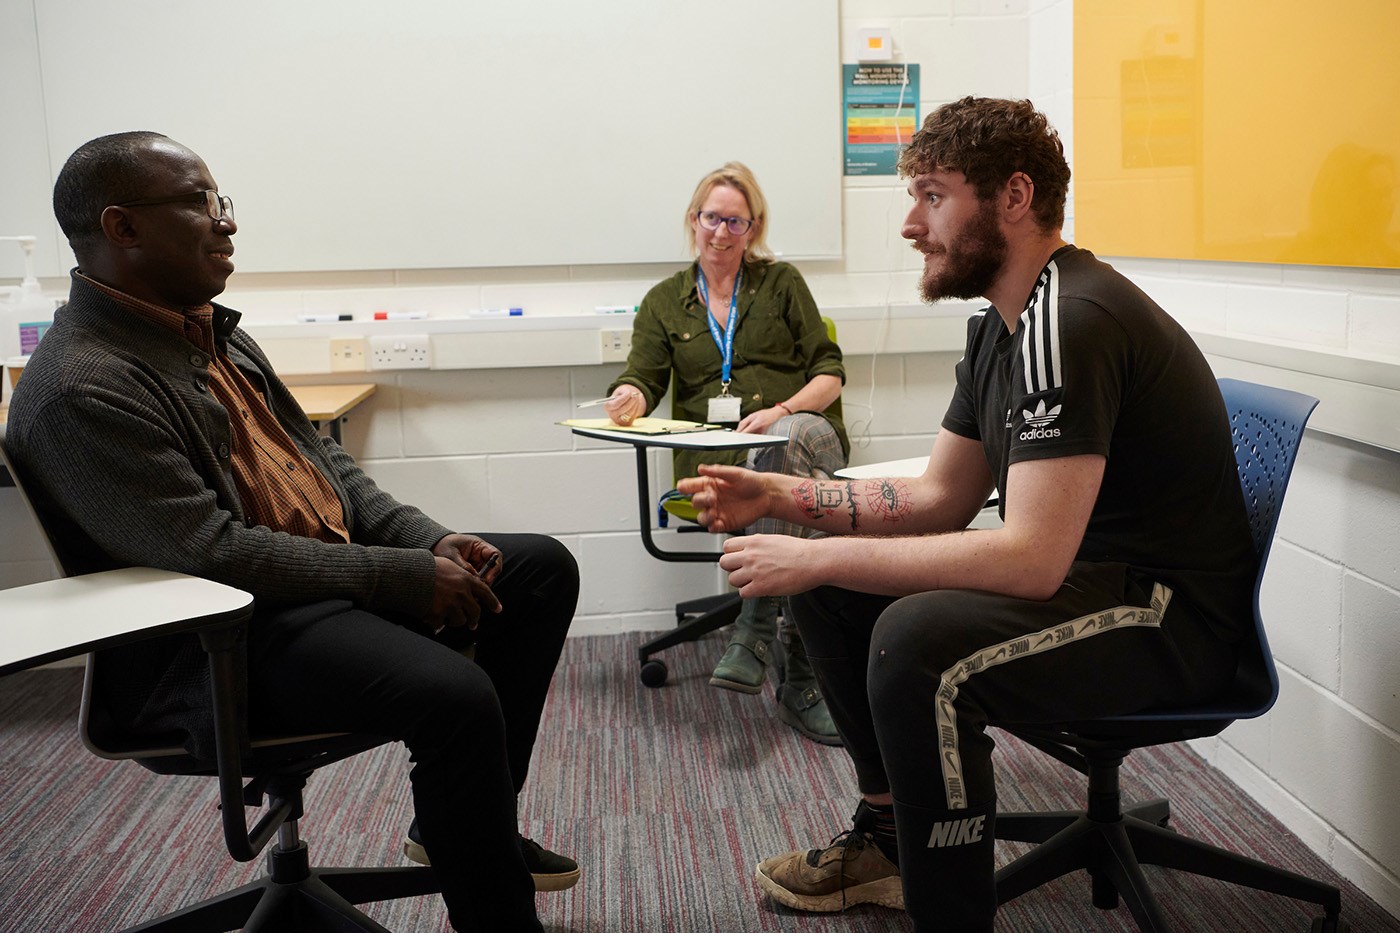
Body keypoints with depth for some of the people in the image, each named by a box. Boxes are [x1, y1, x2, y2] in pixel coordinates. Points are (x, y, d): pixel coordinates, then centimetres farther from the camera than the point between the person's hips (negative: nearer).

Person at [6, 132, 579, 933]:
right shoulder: (82, 388, -19)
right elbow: (212, 552, -25)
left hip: (330, 569, 10)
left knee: (543, 569, 8)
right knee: (455, 694, -32)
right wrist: (405, 577, -22)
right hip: (214, 641, -10)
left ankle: (469, 823, 17)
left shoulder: (211, 330, 11)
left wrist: (430, 541, -1)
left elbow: (322, 458, 14)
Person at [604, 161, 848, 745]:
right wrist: (628, 400, -19)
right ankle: (800, 681, -36)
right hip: (715, 457, 0)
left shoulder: (781, 283, 16)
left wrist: (782, 411, -11)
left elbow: (829, 373, 9)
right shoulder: (664, 302, 20)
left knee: (796, 438, -40)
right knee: (802, 488, -36)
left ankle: (754, 632, -38)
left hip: (802, 431, 0)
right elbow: (644, 379, 7)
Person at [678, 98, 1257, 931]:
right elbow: (939, 500, 11)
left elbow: (1031, 560, -31)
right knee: (832, 587, 10)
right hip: (1080, 573, 10)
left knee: (918, 640, -34)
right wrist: (783, 498, -1)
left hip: (1172, 617, -10)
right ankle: (888, 835, 22)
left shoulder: (1072, 323, -23)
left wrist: (818, 556, -27)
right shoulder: (1002, 324, 9)